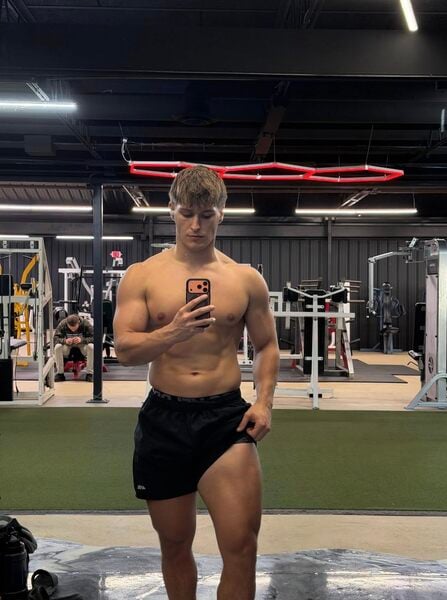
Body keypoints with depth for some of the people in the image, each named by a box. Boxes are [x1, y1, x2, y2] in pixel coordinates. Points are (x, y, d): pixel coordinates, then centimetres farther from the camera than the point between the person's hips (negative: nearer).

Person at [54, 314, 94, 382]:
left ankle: (89, 374, -21)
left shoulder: (85, 323, -22)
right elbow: (55, 338, -20)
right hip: (67, 345, 1)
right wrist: (64, 341, -41)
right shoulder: (62, 324, -19)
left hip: (82, 344, -1)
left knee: (91, 347, -33)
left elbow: (93, 338, -25)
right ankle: (59, 373, -16)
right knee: (57, 347, -29)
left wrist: (82, 340, -42)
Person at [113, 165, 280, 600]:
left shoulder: (247, 280, 4)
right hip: (163, 418, 1)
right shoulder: (142, 276, 1)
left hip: (226, 417, 0)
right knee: (174, 543, 16)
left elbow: (267, 345, 12)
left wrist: (264, 401, -4)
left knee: (241, 546, -9)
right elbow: (123, 350, -8)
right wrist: (173, 332, -26)